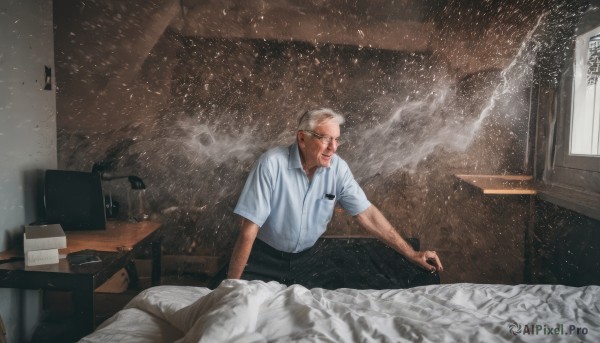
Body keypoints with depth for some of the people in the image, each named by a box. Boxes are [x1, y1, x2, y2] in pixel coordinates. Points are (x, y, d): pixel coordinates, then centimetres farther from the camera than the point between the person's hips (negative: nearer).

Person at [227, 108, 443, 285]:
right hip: (264, 259, -3)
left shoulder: (338, 168, -12)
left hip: (307, 258, 4)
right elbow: (249, 230, -24)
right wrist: (232, 284, -22)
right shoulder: (272, 164, -25)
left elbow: (367, 214, -8)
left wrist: (411, 254, -9)